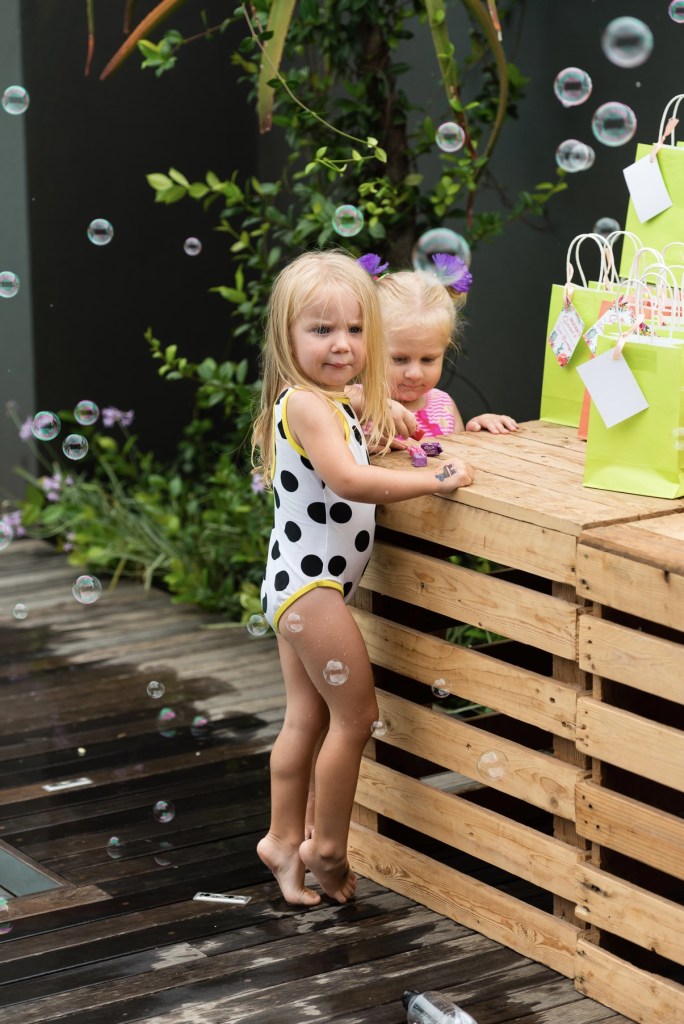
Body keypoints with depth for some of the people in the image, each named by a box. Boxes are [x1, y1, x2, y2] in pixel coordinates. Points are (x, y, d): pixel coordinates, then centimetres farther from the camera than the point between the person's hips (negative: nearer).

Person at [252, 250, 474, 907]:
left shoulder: (336, 402, 9)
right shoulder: (305, 405, -21)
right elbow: (348, 480, -33)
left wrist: (382, 417, 8)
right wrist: (433, 481, -28)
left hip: (301, 586, 10)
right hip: (310, 585, -10)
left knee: (308, 718, 17)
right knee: (356, 713, -2)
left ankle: (283, 840, 26)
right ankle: (326, 849, 10)